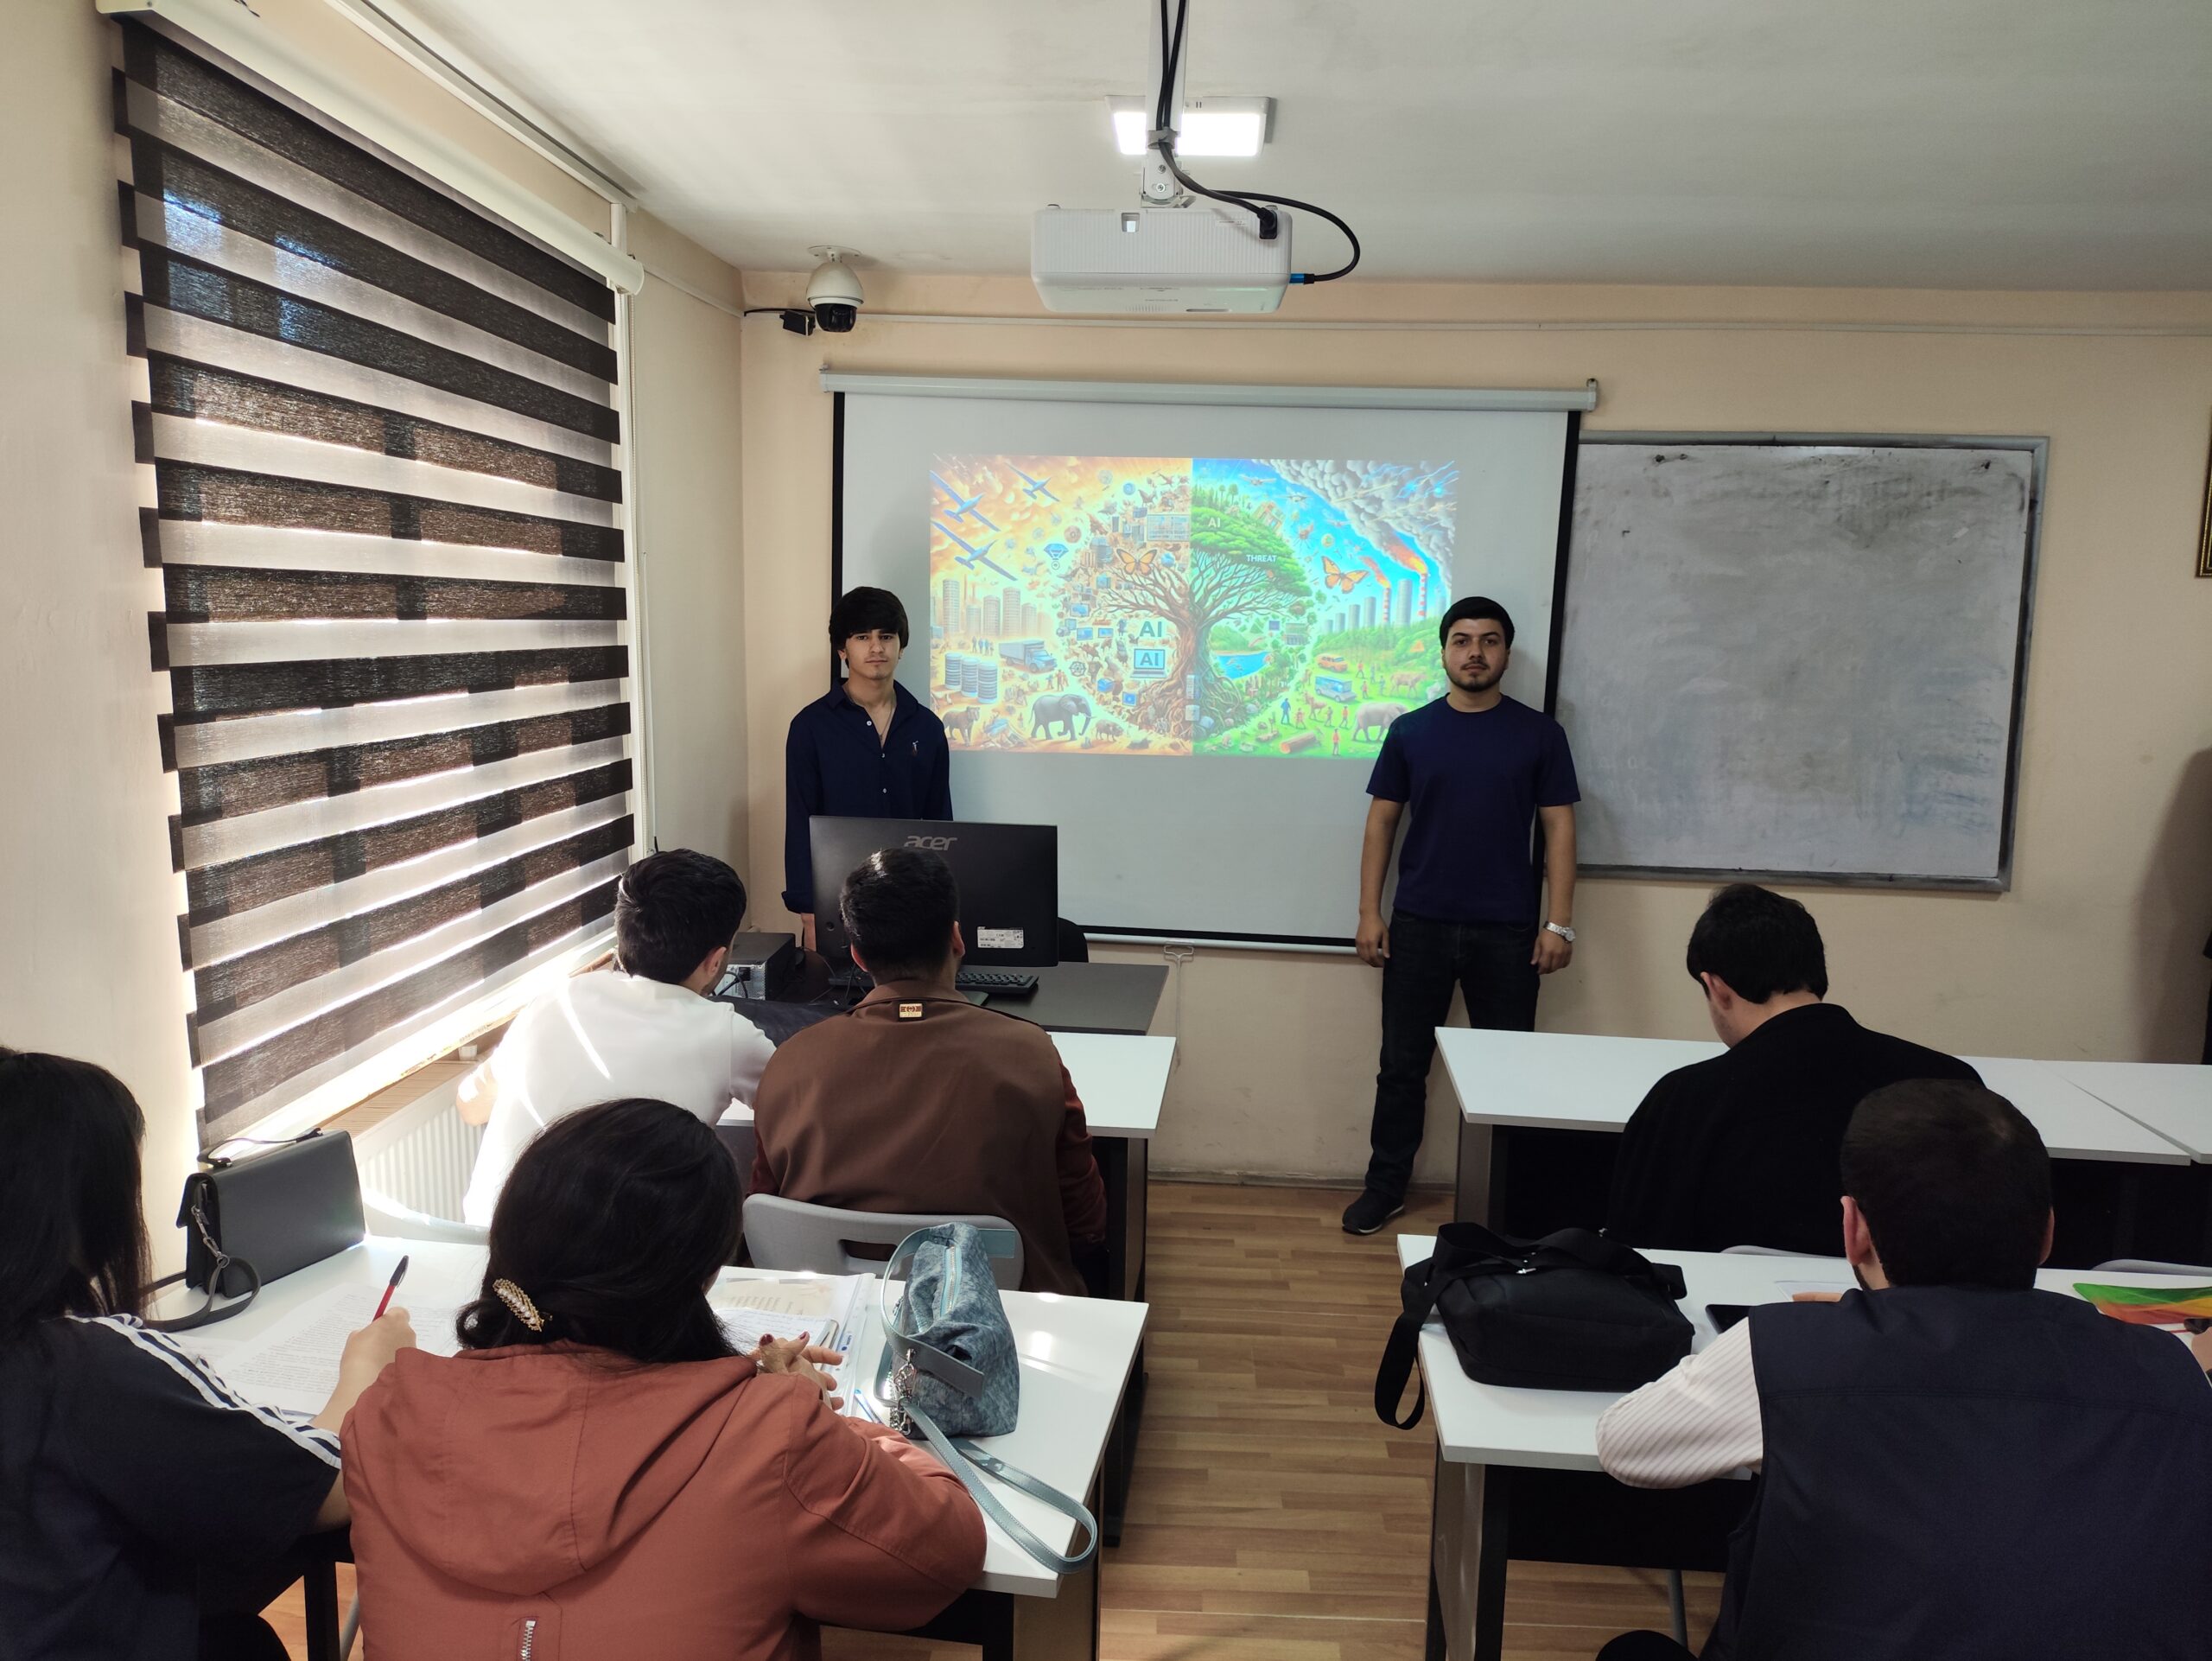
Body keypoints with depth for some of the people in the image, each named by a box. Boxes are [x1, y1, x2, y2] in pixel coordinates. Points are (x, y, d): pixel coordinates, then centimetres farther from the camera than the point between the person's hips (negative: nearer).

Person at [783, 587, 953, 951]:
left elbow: (940, 823, 10)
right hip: (835, 902, -2)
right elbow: (801, 826, -4)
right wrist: (809, 916, -10)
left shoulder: (926, 727, 6)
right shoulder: (812, 726, -3)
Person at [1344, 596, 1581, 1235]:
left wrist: (1559, 922, -6)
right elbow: (1381, 823, 4)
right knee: (1403, 1063, 8)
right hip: (1419, 924, 1)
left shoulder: (1539, 733, 1)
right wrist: (1370, 912, -2)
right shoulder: (1410, 731, 3)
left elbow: (1559, 828, 1)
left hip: (1508, 929, 0)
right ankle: (1386, 1186, 21)